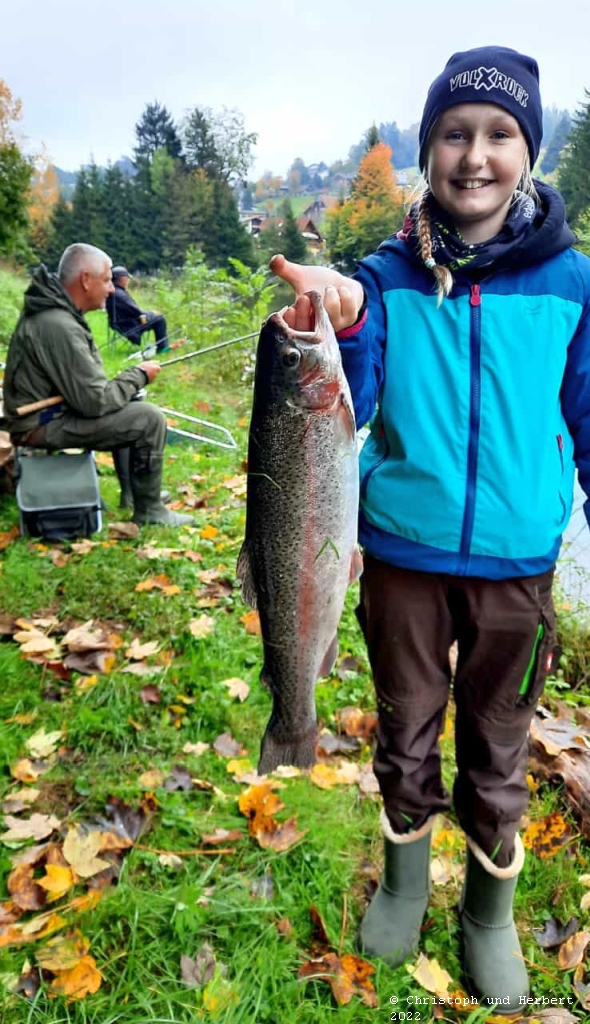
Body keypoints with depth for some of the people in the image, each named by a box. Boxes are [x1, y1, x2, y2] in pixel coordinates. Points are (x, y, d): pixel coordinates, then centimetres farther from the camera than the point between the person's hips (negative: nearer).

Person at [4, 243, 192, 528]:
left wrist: (129, 378, 3)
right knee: (150, 419, -15)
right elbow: (95, 402, -25)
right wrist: (139, 375, -11)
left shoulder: (52, 308, 6)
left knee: (132, 407, 22)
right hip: (43, 423, -10)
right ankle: (149, 511, -1)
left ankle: (135, 492, 28)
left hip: (48, 409, 10)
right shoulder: (60, 326, -26)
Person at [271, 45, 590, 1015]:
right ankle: (405, 876, 44)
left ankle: (490, 908, 40)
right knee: (406, 729, 18)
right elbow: (345, 415, -11)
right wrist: (344, 326, -30)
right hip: (402, 553, 0)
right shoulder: (387, 275, -5)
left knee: (498, 747, 16)